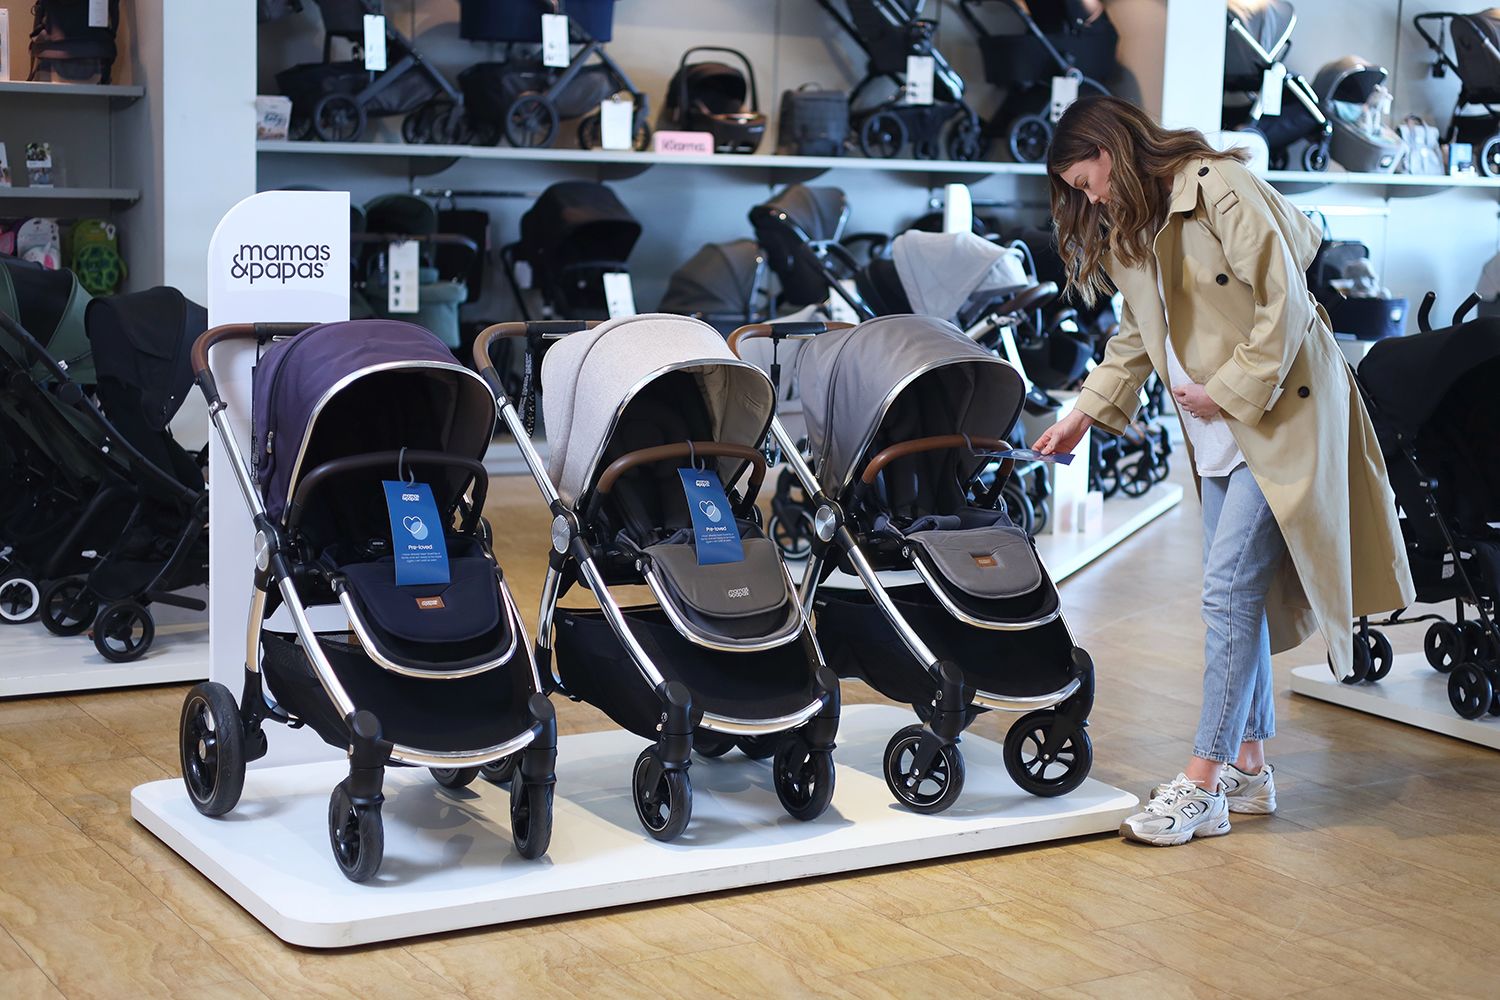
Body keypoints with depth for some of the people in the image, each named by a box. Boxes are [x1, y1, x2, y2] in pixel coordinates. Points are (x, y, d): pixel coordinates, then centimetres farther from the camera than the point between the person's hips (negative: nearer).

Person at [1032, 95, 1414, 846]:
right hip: (1219, 433, 8)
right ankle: (1248, 768, 17)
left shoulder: (1221, 188, -16)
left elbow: (1284, 303, -18)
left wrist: (1231, 391, -15)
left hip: (1280, 413, -8)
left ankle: (1201, 786, -9)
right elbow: (1137, 337, 22)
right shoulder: (1128, 228, 13)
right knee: (1238, 595, 9)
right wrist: (1085, 412, 14)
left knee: (1228, 591, -12)